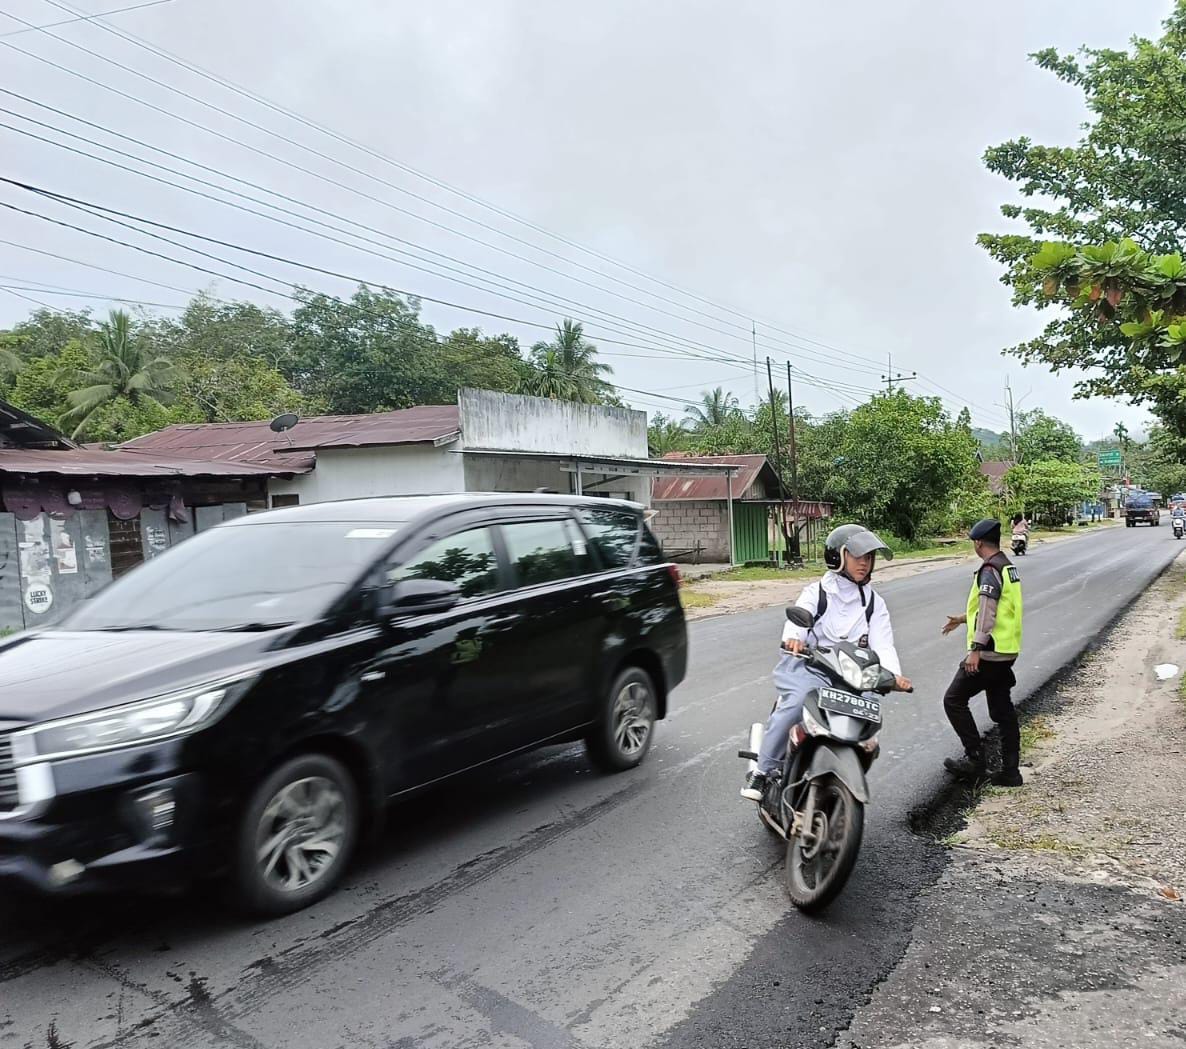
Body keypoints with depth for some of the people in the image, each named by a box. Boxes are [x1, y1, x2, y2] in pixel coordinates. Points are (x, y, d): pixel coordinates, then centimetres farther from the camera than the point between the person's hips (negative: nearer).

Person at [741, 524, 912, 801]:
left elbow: (883, 643, 1)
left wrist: (894, 674, -21)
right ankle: (762, 771, -22)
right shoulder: (817, 592, 6)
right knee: (797, 701, -33)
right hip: (808, 666, -3)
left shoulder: (875, 603, 15)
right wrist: (792, 638, -40)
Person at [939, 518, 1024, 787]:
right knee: (1003, 710, 13)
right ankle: (1010, 771, 16)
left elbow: (988, 612, -25)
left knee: (954, 700, 0)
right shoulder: (1008, 567, 15)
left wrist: (976, 648, -28)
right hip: (1007, 651, 10)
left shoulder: (990, 570, -16)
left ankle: (975, 759, 2)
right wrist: (964, 618, 35)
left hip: (989, 653, -10)